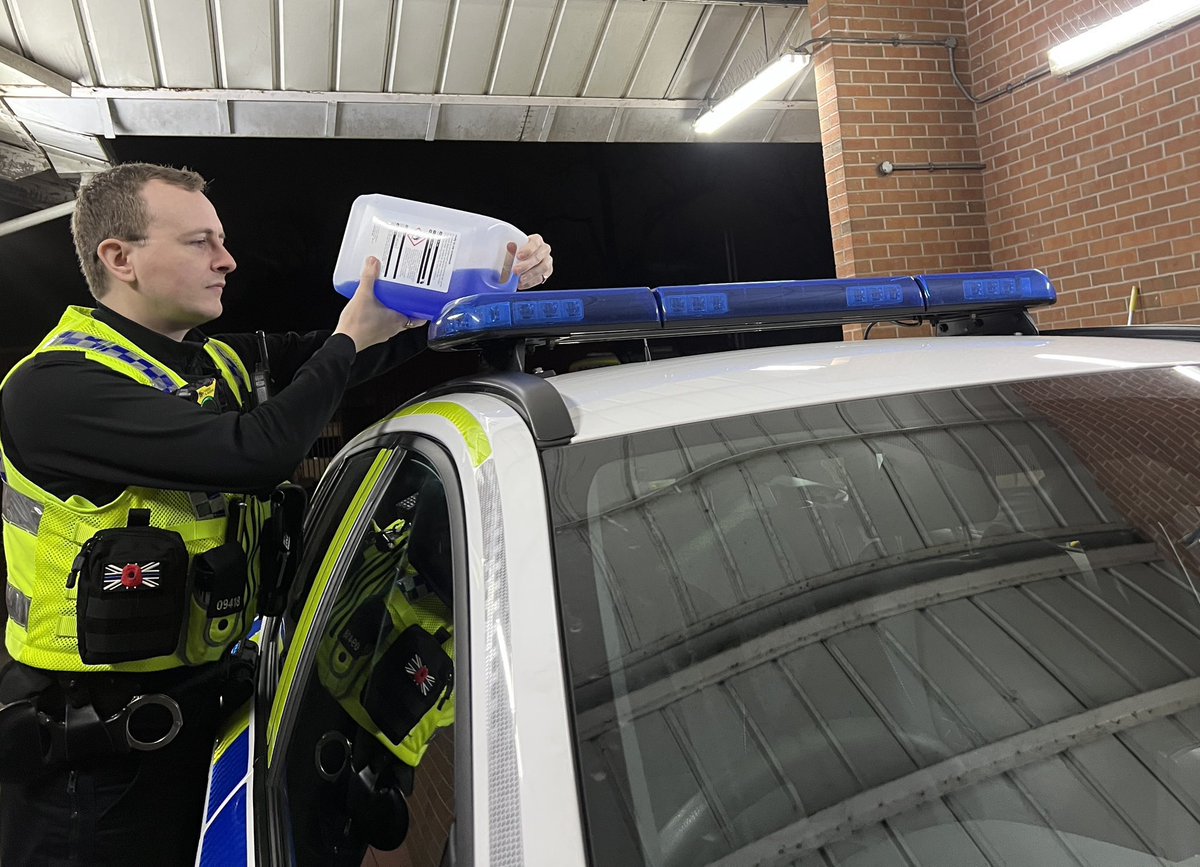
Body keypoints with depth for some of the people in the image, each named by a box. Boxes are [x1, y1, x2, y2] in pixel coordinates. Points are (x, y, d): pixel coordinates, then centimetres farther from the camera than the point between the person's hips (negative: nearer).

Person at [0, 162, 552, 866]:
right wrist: (346, 342, -17)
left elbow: (380, 346, 6)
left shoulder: (220, 363, 6)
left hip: (196, 702, 8)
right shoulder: (58, 386, -19)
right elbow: (256, 453, -32)